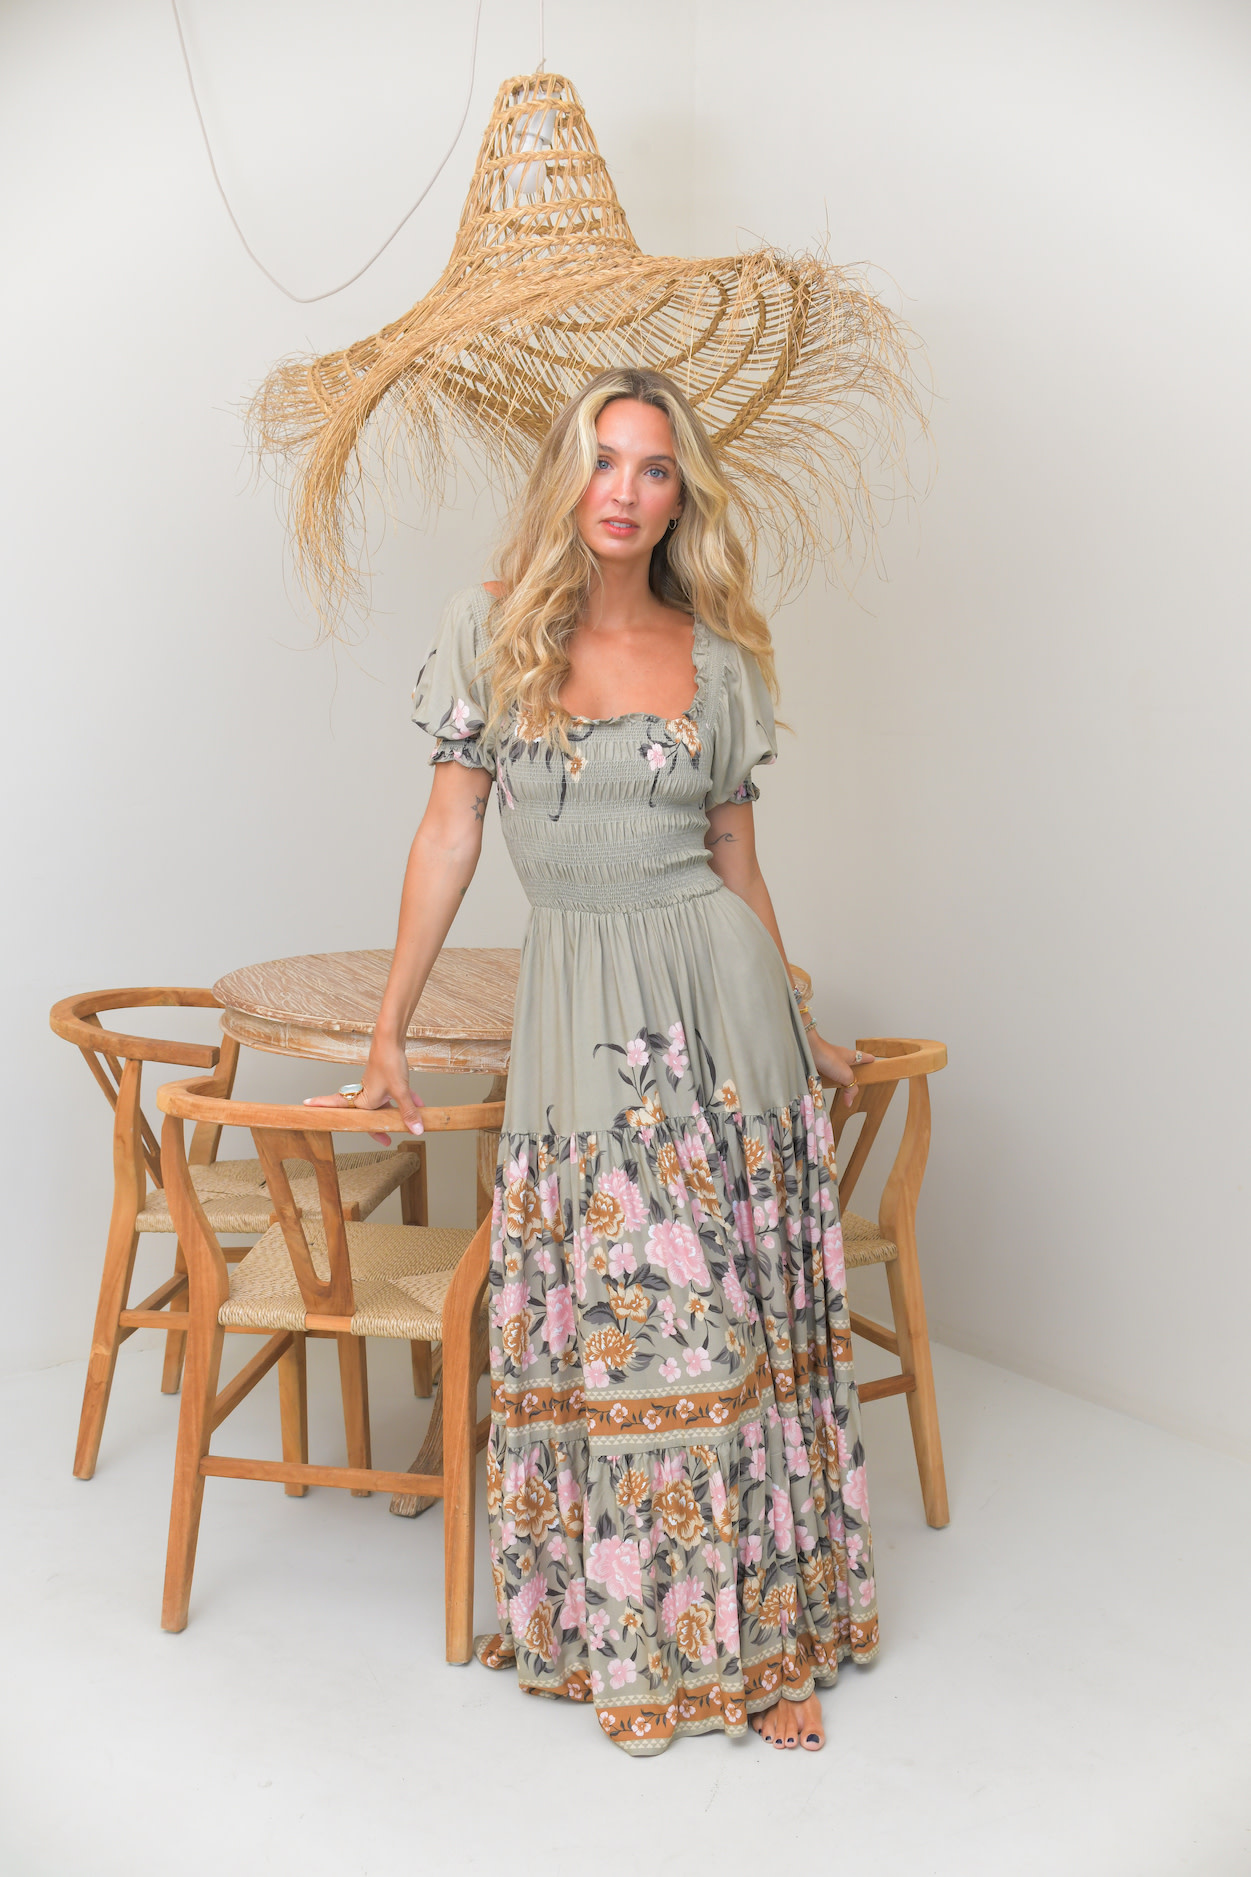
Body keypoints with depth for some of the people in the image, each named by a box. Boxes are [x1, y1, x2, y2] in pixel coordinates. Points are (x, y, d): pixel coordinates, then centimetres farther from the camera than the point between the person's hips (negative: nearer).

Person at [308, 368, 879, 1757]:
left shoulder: (717, 657, 5)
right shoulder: (492, 633, 2)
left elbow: (737, 860, 13)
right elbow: (449, 834, 3)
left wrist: (797, 1031, 19)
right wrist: (388, 1034, 2)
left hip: (717, 989, 1)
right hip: (578, 1005, -1)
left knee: (739, 1315, 3)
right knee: (609, 1328, 1)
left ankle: (761, 1631, 17)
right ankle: (635, 1637, 18)